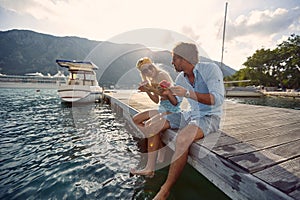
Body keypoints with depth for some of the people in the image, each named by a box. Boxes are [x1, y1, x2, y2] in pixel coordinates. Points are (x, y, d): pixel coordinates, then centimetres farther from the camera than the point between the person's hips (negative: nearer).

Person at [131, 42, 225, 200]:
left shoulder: (210, 69, -14)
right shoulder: (181, 78, 4)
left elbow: (218, 99, -25)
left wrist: (187, 93, -35)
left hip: (210, 116, -6)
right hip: (190, 114, 7)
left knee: (182, 139, -37)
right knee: (152, 127, -3)